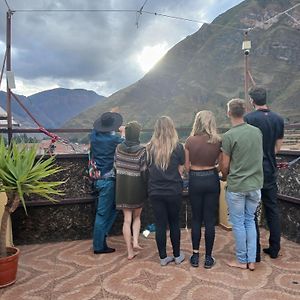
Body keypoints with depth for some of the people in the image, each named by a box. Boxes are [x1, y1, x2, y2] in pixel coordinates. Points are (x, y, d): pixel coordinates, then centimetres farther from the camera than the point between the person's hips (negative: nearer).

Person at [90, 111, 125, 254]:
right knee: (103, 213, 2)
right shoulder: (114, 139, -16)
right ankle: (99, 246, 13)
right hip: (108, 179, -7)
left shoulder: (94, 135, 1)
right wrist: (123, 132, 18)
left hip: (97, 178, 7)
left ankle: (101, 236, 24)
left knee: (112, 207, 21)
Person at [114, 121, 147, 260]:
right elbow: (144, 171, -14)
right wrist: (147, 188, -3)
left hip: (122, 187, 3)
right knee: (137, 217, 21)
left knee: (127, 219, 10)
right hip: (137, 187, -2)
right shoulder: (141, 150, -15)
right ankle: (135, 241, 4)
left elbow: (116, 166, 3)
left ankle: (130, 251, 15)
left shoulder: (119, 148, -4)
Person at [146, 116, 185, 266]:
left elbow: (148, 168, 4)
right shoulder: (178, 147, -9)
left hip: (155, 191, 1)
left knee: (160, 224, 10)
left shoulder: (150, 147, -4)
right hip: (173, 191, -1)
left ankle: (163, 257, 21)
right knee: (174, 223, 14)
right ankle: (177, 256, 27)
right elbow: (180, 170, -2)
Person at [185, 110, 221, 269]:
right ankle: (208, 258, 18)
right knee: (210, 220, 9)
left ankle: (195, 256, 21)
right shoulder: (217, 141, -7)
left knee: (196, 219, 13)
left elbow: (187, 166, -2)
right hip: (211, 180, 0)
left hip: (195, 181, 0)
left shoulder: (190, 141, -7)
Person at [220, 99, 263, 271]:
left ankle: (242, 261, 21)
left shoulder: (229, 136, -15)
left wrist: (225, 177, 12)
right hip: (255, 184, 5)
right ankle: (252, 260, 22)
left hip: (236, 186, -5)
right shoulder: (257, 132, 1)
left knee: (239, 223, 8)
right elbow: (259, 157, 11)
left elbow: (225, 165, -8)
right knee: (250, 221, 16)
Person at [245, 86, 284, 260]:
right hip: (271, 171, 5)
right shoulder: (279, 119, 2)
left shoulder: (249, 119, -15)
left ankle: (255, 252, 12)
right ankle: (274, 249, 25)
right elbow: (278, 147, 8)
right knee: (272, 209, 15)